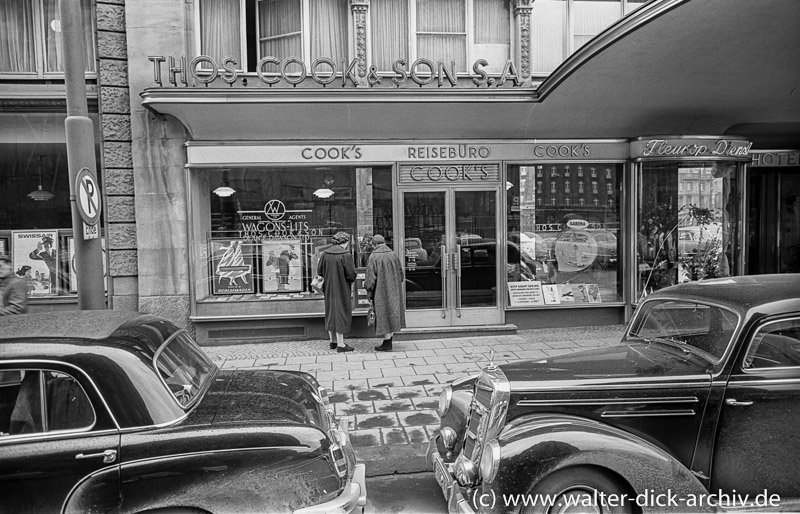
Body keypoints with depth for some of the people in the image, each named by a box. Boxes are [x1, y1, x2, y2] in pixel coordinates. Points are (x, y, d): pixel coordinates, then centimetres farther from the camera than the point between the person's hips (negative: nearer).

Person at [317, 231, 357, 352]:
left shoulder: (325, 254, -1)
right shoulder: (346, 255, -17)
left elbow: (319, 271, 3)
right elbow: (351, 274, -17)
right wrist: (350, 282, 4)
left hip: (328, 289, 6)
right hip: (342, 289, -6)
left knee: (331, 313, 17)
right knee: (341, 312, 2)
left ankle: (333, 341, 27)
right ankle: (340, 345, 6)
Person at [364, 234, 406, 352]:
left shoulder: (373, 257, -14)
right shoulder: (394, 255, 2)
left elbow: (370, 277, -14)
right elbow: (400, 274, 8)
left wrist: (369, 292, -3)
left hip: (381, 292, -5)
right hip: (394, 291, 5)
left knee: (384, 315, 1)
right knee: (392, 313, 15)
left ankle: (387, 343, 6)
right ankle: (390, 338, 21)